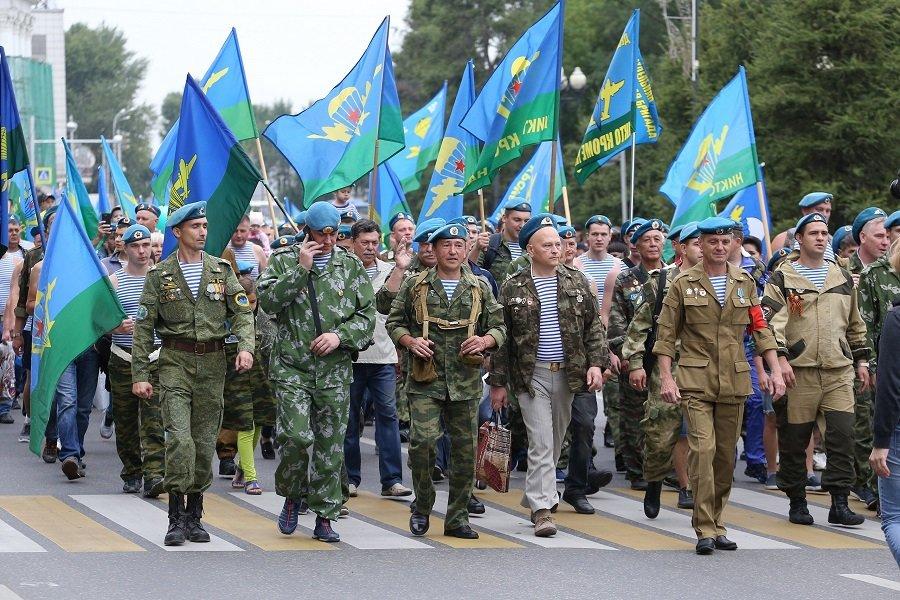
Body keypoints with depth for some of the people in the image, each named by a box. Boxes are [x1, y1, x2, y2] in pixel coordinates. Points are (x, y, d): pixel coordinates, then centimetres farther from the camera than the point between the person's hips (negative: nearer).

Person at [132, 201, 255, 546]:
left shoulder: (221, 271, 8)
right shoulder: (159, 275, 2)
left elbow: (242, 312, 5)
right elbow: (143, 327, 3)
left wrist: (246, 347, -14)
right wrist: (139, 375, -3)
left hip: (213, 363, 3)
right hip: (175, 362, -3)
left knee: (205, 441, 6)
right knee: (179, 438, -15)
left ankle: (194, 515, 17)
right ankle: (176, 518, -10)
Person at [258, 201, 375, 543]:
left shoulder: (351, 267, 10)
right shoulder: (284, 262, 6)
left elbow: (367, 315, 8)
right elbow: (268, 301, -9)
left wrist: (340, 335, -9)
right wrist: (301, 269, -13)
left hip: (335, 370, 2)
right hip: (292, 366, -2)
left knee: (331, 445, 3)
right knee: (296, 436, -15)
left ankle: (324, 516, 12)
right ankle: (292, 496, 11)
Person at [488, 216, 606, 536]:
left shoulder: (576, 282, 6)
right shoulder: (513, 288, -1)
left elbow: (594, 325, 9)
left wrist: (596, 363, -4)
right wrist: (498, 382, 1)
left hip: (567, 374, 3)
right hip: (532, 375, -3)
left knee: (555, 441, 11)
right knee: (541, 442, -9)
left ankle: (535, 495, 28)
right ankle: (542, 509, -10)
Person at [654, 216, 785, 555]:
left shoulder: (744, 283, 11)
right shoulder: (683, 284, 1)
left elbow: (760, 329, 12)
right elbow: (666, 335, 1)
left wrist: (775, 370, 4)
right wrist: (666, 377, -7)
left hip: (734, 381, 4)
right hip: (696, 380, -4)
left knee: (726, 454, 7)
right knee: (703, 448, -15)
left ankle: (718, 525, 18)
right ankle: (704, 530, -12)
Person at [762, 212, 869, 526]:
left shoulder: (843, 277, 17)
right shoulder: (782, 279, 2)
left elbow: (855, 324, 25)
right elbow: (772, 322, -8)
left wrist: (861, 361, 20)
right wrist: (780, 358, -19)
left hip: (839, 371, 3)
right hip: (799, 371, -3)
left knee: (842, 434, -7)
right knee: (794, 439, 2)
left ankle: (839, 503, -3)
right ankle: (797, 503, 14)